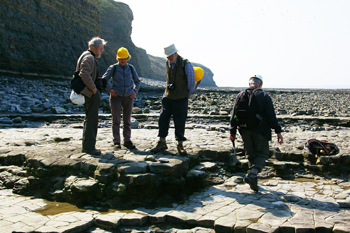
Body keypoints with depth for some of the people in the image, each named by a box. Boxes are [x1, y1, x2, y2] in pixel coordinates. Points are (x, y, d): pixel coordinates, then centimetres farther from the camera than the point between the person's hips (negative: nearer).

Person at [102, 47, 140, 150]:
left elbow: (137, 81, 18)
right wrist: (110, 89, -8)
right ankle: (116, 142, 4)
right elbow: (104, 79, 6)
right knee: (116, 120, -2)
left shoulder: (131, 68, 8)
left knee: (127, 120, 6)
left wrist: (135, 91, 2)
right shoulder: (113, 68, 1)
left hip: (128, 97, 2)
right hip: (116, 96, -2)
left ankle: (127, 141, 15)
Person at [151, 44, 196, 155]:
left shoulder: (185, 64, -13)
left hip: (180, 100, -5)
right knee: (163, 119, 2)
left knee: (179, 123, 1)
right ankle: (162, 143, 13)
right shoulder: (168, 63, 5)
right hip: (167, 97, 5)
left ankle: (180, 145, 14)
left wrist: (187, 95, 5)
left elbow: (191, 83, -5)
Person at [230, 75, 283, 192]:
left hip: (245, 131, 4)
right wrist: (278, 131, -5)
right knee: (262, 154, 6)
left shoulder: (241, 95, 7)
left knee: (251, 154, 15)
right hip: (260, 130, -3)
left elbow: (234, 115, 5)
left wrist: (232, 131, 9)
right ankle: (252, 173, -18)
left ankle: (254, 181, 17)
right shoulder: (264, 96, -2)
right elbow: (271, 115, -8)